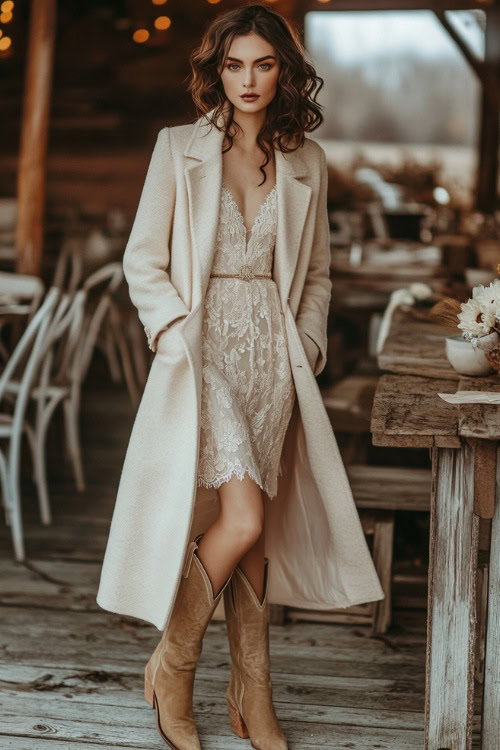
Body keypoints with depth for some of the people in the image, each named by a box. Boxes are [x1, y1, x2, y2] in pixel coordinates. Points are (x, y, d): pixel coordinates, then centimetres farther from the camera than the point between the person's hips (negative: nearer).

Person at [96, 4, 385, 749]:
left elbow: (316, 272, 18)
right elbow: (143, 261, 2)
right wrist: (178, 337, -8)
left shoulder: (307, 161, 11)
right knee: (243, 519, -15)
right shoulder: (179, 148, 2)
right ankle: (172, 665, 7)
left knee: (254, 528, 5)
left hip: (274, 355, 3)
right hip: (205, 346, -3)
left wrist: (306, 345, 6)